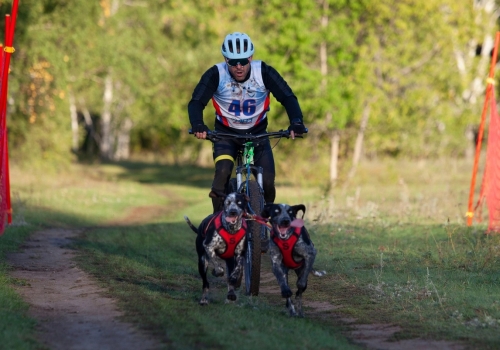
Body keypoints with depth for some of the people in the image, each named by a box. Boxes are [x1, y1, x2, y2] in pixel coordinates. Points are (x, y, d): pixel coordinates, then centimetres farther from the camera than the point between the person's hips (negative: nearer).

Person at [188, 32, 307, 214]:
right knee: (223, 172, -26)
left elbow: (288, 98, -22)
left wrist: (296, 122, -40)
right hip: (226, 132, -1)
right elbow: (196, 102, -24)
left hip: (257, 132, 1)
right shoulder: (216, 74, -21)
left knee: (268, 181, -12)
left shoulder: (264, 72, -20)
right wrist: (197, 125, -44)